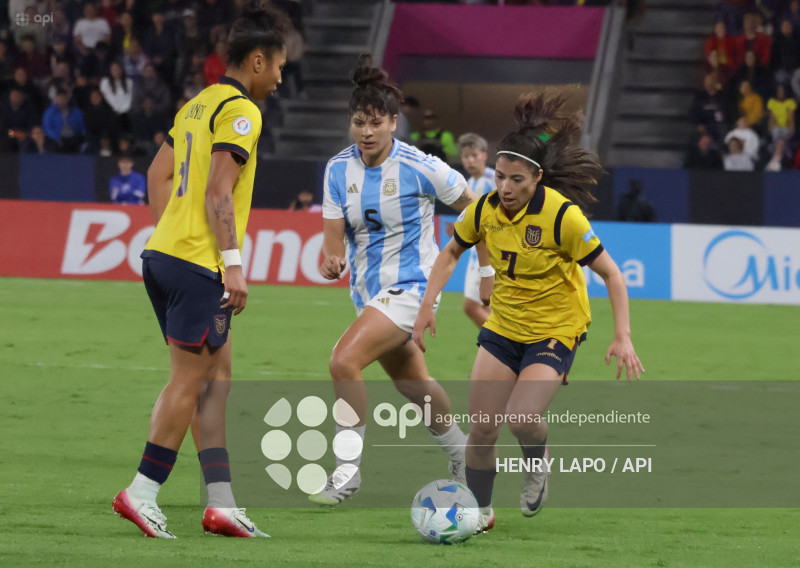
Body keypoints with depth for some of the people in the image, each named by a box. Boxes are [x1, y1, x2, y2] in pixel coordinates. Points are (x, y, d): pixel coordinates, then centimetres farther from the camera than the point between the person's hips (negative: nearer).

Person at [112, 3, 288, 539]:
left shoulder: (198, 105, 17)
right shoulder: (240, 111, -11)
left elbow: (158, 174, 21)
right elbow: (218, 191, -19)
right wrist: (233, 264, -19)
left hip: (164, 252, 10)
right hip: (198, 264, -10)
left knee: (217, 374, 10)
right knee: (189, 380, -3)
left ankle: (222, 503, 9)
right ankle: (142, 493, 0)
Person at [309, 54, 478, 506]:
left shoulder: (420, 168, -17)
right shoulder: (339, 169, -3)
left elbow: (472, 208, -4)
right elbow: (335, 234, -4)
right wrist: (332, 262, -28)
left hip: (409, 286, -6)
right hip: (367, 290, 6)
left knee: (344, 361, -23)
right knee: (413, 383, 20)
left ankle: (348, 471, -15)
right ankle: (458, 451, 44)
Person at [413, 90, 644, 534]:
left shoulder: (562, 215, -23)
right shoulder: (485, 210, -8)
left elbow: (610, 273, -15)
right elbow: (451, 253, 12)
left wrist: (622, 337, -22)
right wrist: (427, 305, 3)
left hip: (556, 330, -5)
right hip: (503, 327, 5)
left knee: (520, 417, -24)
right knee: (480, 429, -2)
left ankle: (538, 466, 11)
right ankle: (480, 512, 19)